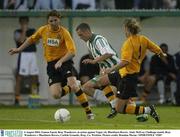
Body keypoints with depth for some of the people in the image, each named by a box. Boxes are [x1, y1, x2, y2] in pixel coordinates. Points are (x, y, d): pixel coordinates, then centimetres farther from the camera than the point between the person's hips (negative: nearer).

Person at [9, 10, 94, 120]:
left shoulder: (64, 32, -14)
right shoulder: (43, 30, -1)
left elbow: (72, 51, -23)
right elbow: (32, 39, 20)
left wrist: (60, 61, -36)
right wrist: (19, 49, 20)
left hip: (65, 61, -4)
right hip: (51, 63, 4)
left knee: (74, 86, -25)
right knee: (56, 94, -13)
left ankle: (88, 112, -10)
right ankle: (72, 87, 21)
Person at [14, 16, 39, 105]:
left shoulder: (32, 31, 17)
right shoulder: (17, 32, 2)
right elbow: (21, 40, -17)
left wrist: (26, 38, -8)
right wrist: (24, 30, -7)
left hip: (33, 55, 5)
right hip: (23, 55, -5)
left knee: (34, 76, 5)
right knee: (19, 77, -8)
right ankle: (17, 99, -10)